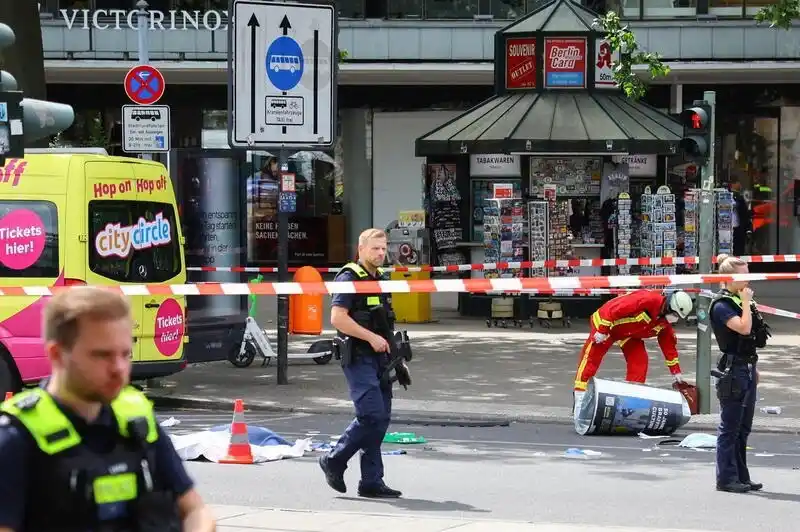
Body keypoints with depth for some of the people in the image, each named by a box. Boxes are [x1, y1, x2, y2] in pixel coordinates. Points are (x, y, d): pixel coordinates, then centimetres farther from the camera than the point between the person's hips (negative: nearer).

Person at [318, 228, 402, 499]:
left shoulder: (381, 279, 18)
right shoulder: (350, 277, -9)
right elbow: (338, 318, -18)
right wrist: (372, 338, -19)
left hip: (379, 356, 9)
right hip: (358, 357, -9)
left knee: (381, 418, 5)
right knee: (371, 415, -17)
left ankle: (371, 481, 9)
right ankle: (334, 461, 0)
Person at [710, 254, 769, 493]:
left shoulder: (741, 300, 15)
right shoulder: (721, 305, -12)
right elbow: (743, 328, -26)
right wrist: (746, 302, -15)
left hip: (747, 368, 9)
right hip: (733, 370, -9)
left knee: (743, 428, 12)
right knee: (730, 427, -4)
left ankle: (741, 477, 18)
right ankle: (726, 478, 0)